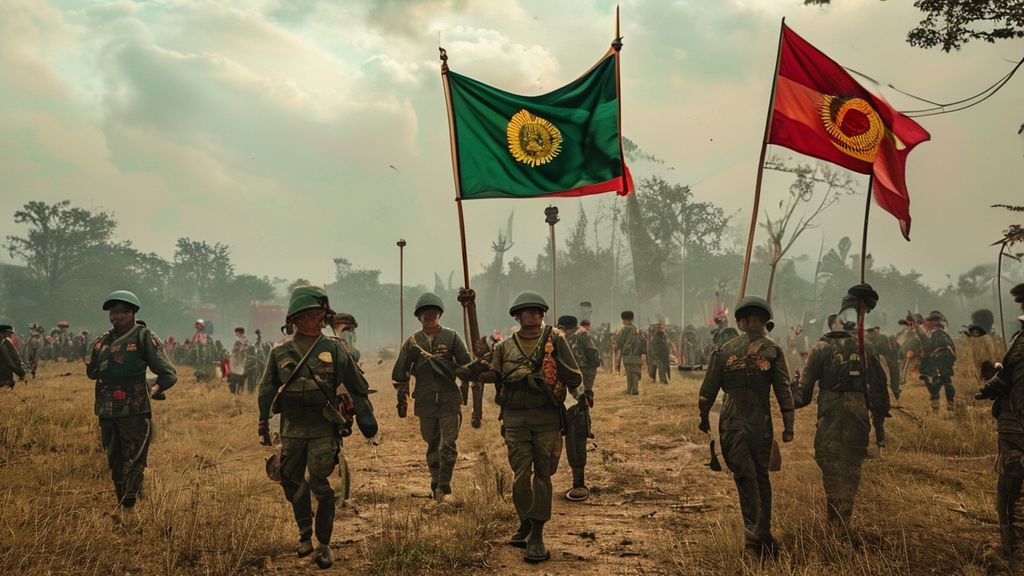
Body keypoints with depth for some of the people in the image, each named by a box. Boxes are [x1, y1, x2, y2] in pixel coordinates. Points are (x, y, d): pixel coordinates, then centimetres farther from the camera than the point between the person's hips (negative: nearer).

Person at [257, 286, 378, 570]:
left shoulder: (334, 349, -4)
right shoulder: (280, 352, 1)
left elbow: (358, 387, 1)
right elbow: (266, 391, 12)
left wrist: (368, 423, 1)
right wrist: (263, 426, 13)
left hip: (324, 429, -3)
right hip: (292, 429, 3)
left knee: (319, 484, -8)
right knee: (292, 482, 10)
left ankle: (324, 544, 7)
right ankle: (305, 534, 32)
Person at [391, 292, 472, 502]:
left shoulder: (451, 337, 0)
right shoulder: (413, 341, 4)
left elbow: (467, 365, 2)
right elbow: (400, 373, 11)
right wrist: (402, 399, 10)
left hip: (449, 400, -2)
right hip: (425, 403, 2)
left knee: (448, 445, -7)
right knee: (432, 446, 12)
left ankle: (443, 488, 0)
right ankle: (436, 484, 24)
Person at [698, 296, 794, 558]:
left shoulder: (724, 351, 2)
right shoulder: (772, 350, 0)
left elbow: (708, 391, 5)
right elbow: (784, 390, -4)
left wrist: (704, 418, 20)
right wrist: (788, 426, 0)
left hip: (732, 424, -1)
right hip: (761, 424, 1)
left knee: (746, 478, 0)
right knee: (761, 477, 15)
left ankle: (754, 535, -8)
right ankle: (764, 534, 18)